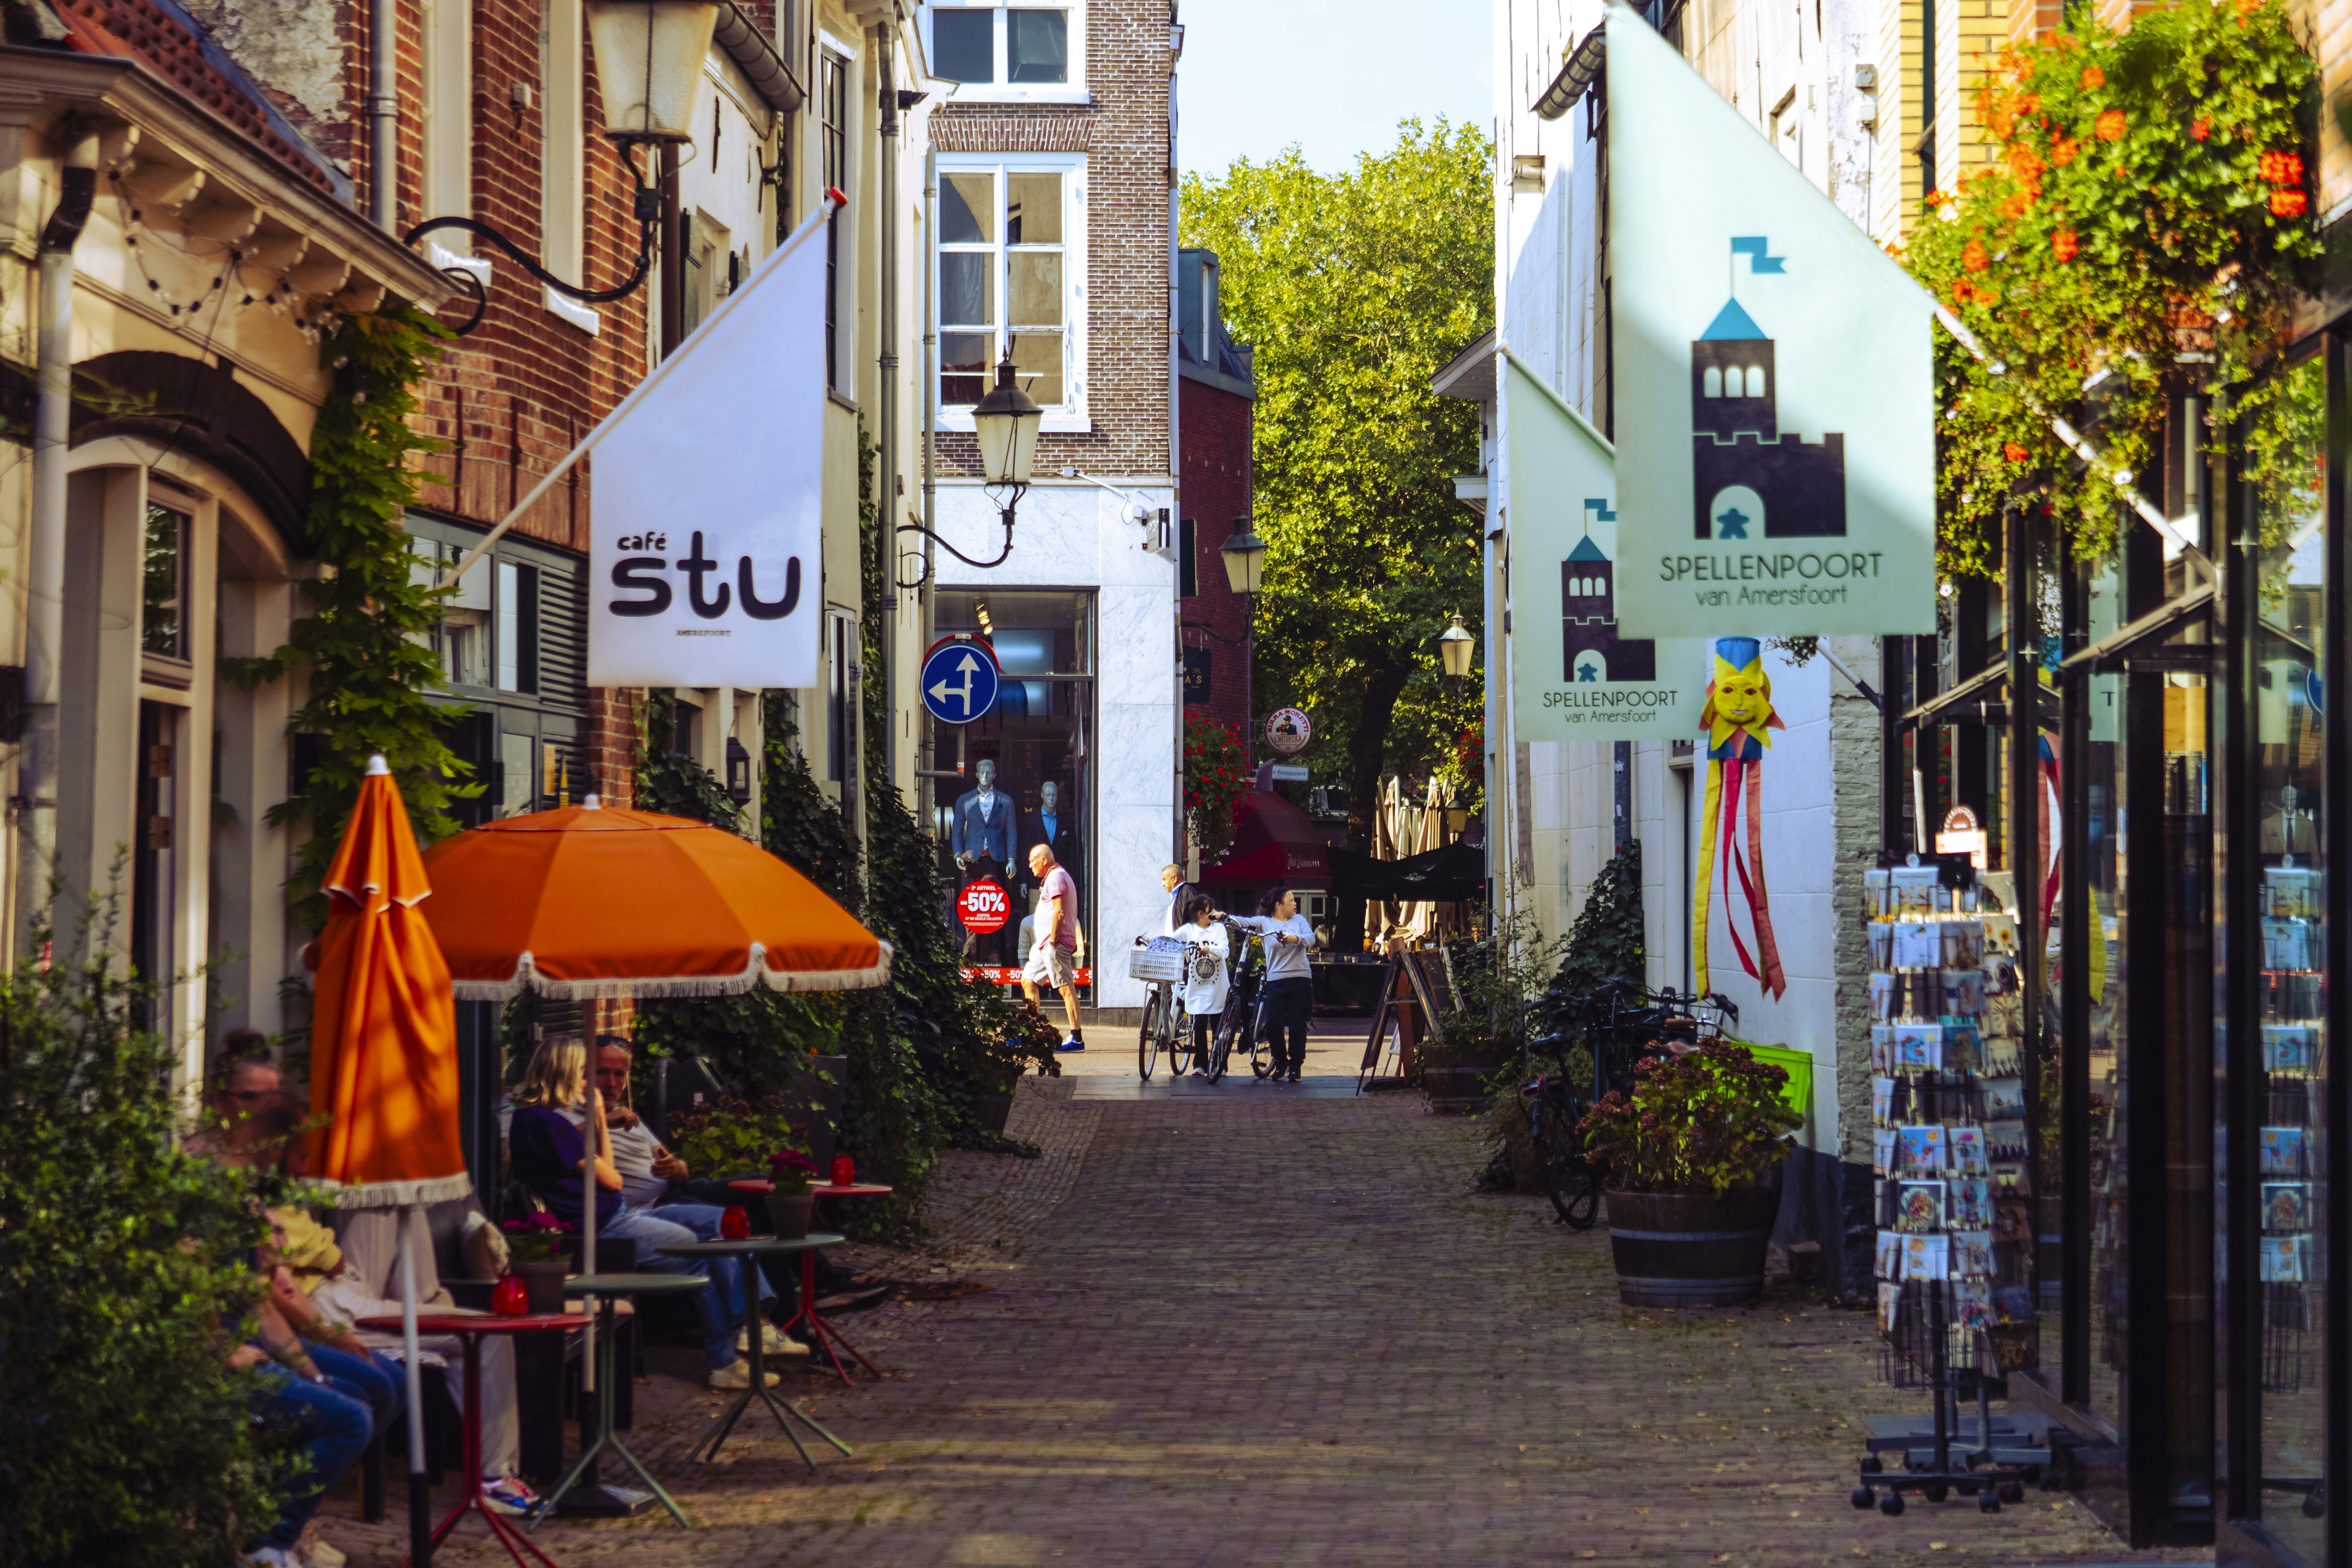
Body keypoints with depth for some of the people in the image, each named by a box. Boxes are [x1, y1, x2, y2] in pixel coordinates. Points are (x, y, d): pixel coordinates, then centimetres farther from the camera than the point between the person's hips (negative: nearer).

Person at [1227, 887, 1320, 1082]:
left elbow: (1311, 939, -6)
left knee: (1297, 1026, -2)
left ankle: (1295, 1066, 10)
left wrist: (1296, 939, -27)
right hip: (1276, 980, -1)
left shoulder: (1299, 920, 9)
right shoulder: (1265, 922, 6)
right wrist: (1226, 917, -27)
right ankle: (1281, 1063, 15)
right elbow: (1244, 922, -8)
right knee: (1273, 1025, -7)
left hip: (1300, 980, 1)